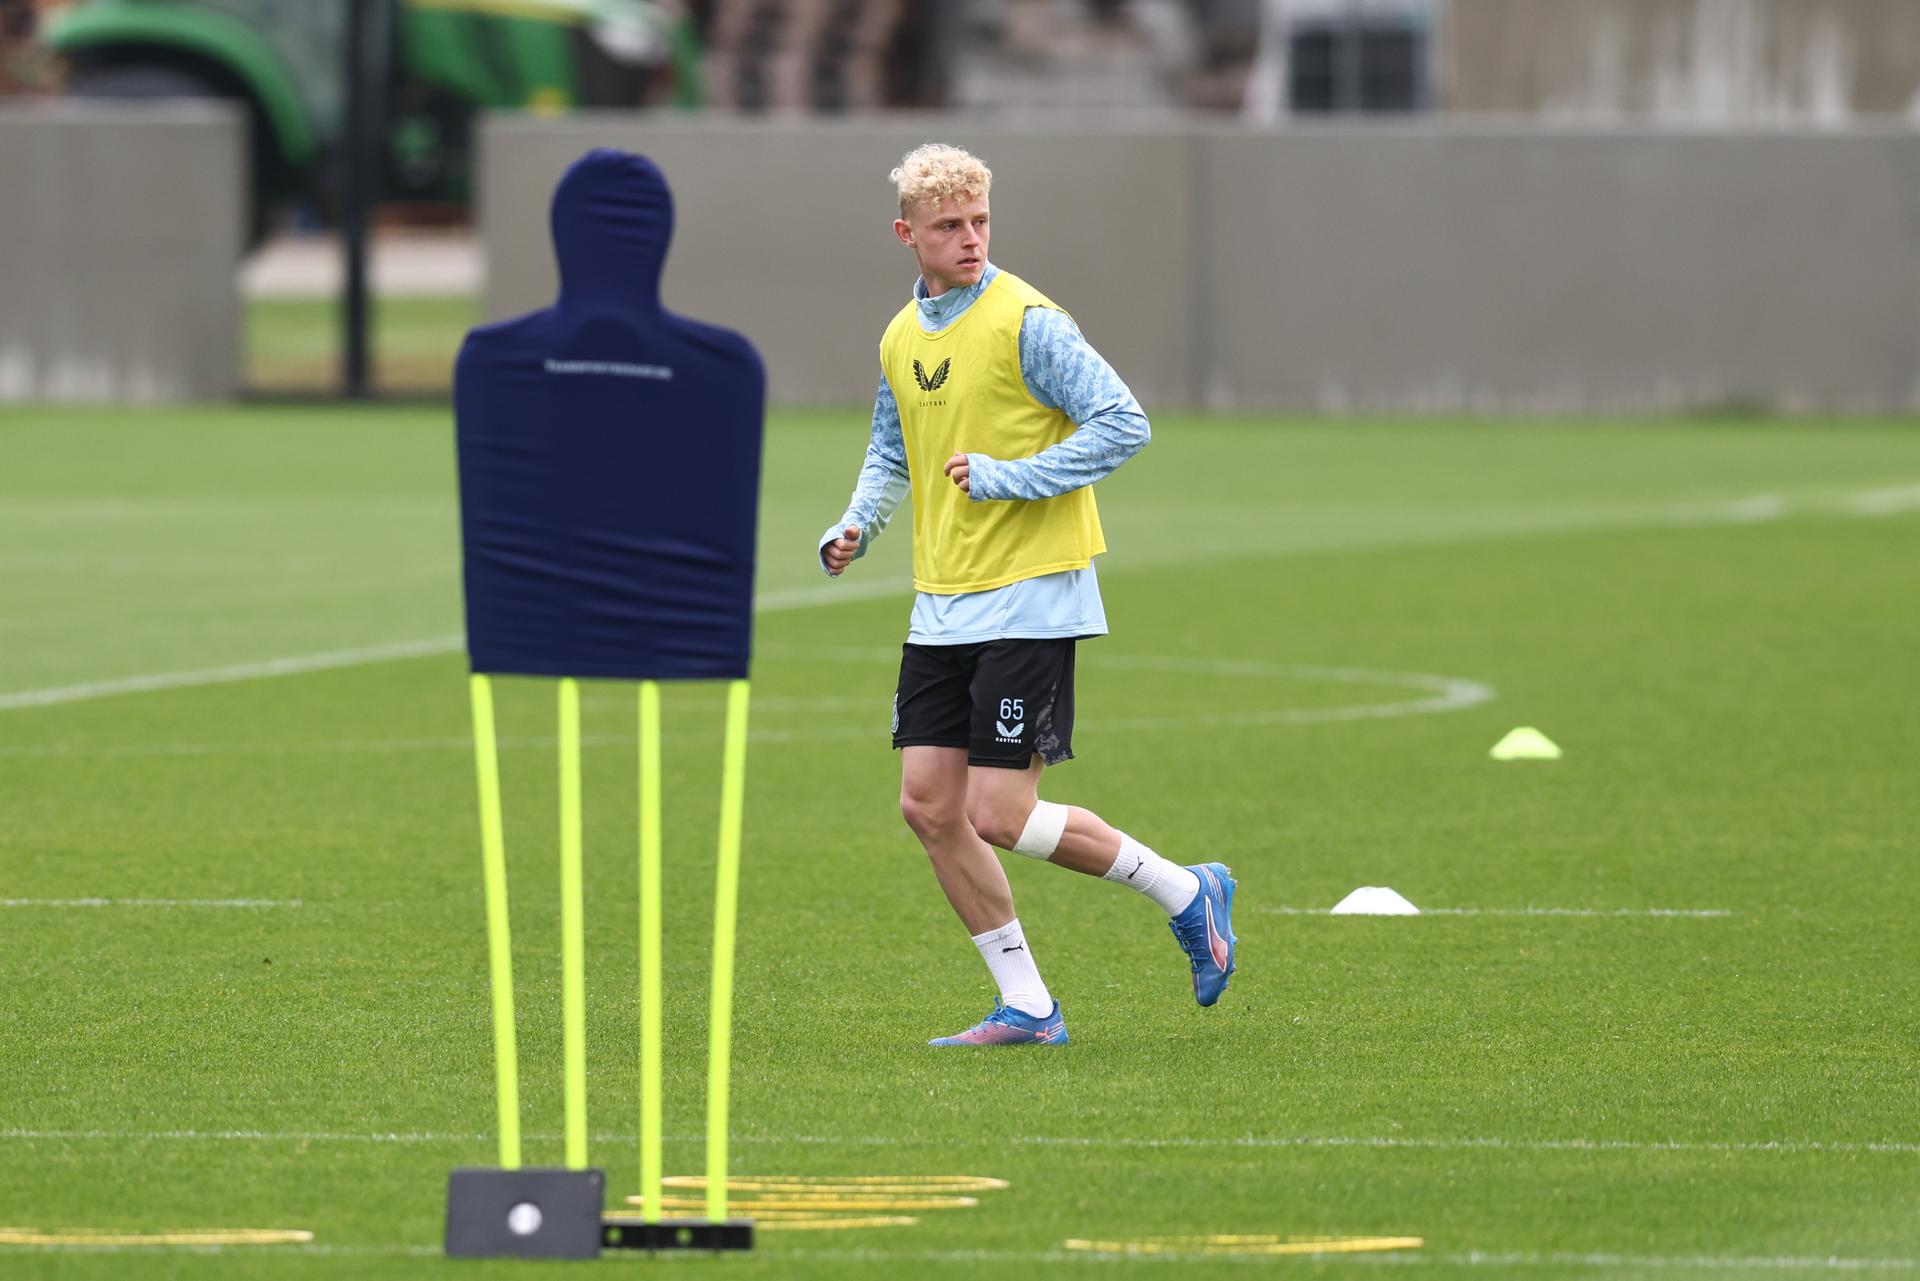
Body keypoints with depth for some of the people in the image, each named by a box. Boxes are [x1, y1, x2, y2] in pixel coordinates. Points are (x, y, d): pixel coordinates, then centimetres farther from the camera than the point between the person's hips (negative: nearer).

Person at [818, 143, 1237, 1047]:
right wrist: (854, 528, 8)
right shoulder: (900, 339, 11)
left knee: (1000, 817, -10)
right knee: (929, 804, 2)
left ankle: (1186, 895, 9)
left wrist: (1008, 477, -19)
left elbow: (1122, 425, -16)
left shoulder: (1026, 321, -12)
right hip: (941, 611, 7)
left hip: (1030, 598, -7)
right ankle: (1026, 1007, 11)